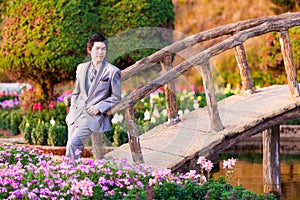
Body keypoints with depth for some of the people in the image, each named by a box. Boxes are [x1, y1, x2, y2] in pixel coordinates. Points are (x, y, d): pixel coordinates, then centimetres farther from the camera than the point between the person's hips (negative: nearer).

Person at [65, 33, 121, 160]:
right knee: (75, 149, 5)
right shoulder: (81, 68, 14)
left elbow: (116, 98, 2)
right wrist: (71, 113, 13)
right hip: (76, 115, 5)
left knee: (72, 144, -21)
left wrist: (99, 107, -12)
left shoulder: (113, 71, -2)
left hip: (93, 116, -5)